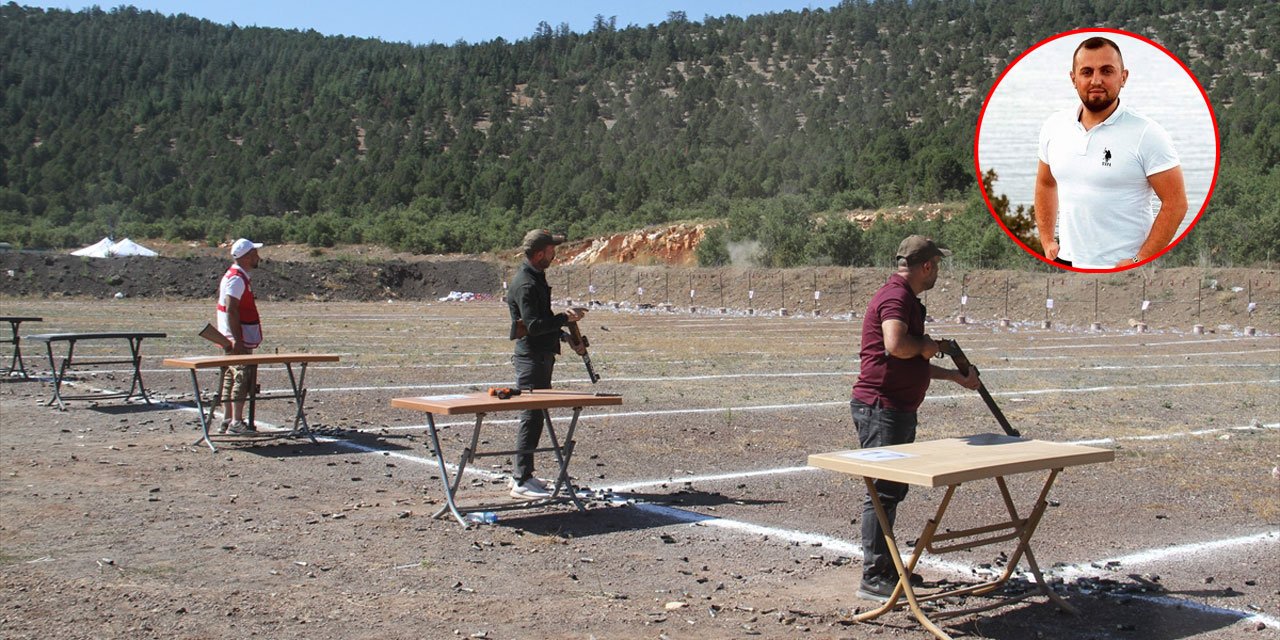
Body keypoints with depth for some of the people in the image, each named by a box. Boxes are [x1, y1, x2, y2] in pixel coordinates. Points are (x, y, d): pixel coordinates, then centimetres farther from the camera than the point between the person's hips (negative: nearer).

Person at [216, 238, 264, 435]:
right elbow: (230, 310, -22)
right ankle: (236, 422, -8)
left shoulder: (236, 276, 16)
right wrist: (237, 340, -24)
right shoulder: (237, 279, -16)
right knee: (241, 379, -9)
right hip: (238, 341, -10)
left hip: (237, 340, 10)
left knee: (230, 380, 11)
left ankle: (227, 421, 15)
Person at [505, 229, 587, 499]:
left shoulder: (537, 278, 14)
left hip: (542, 356, 10)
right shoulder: (525, 284, -18)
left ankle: (521, 474, 22)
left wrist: (564, 335, 15)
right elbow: (534, 326, -25)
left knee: (535, 416, 14)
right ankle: (522, 482, -4)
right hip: (531, 358, -10)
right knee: (531, 417, -7)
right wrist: (565, 318, -18)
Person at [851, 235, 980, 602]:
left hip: (899, 410, 11)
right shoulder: (896, 297, -15)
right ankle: (873, 578, -5)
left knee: (894, 490, 17)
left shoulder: (906, 298, 20)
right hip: (880, 407, -11)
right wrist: (926, 345, -14)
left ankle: (886, 567, 26)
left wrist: (956, 376, 32)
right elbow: (895, 345, -34)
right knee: (883, 492, -9)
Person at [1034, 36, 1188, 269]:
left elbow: (1175, 203, -12)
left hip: (1121, 268, -5)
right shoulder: (1053, 127, 4)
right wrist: (1047, 241, 11)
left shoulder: (1147, 134, -12)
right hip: (1066, 262, 5)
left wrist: (1139, 261, -16)